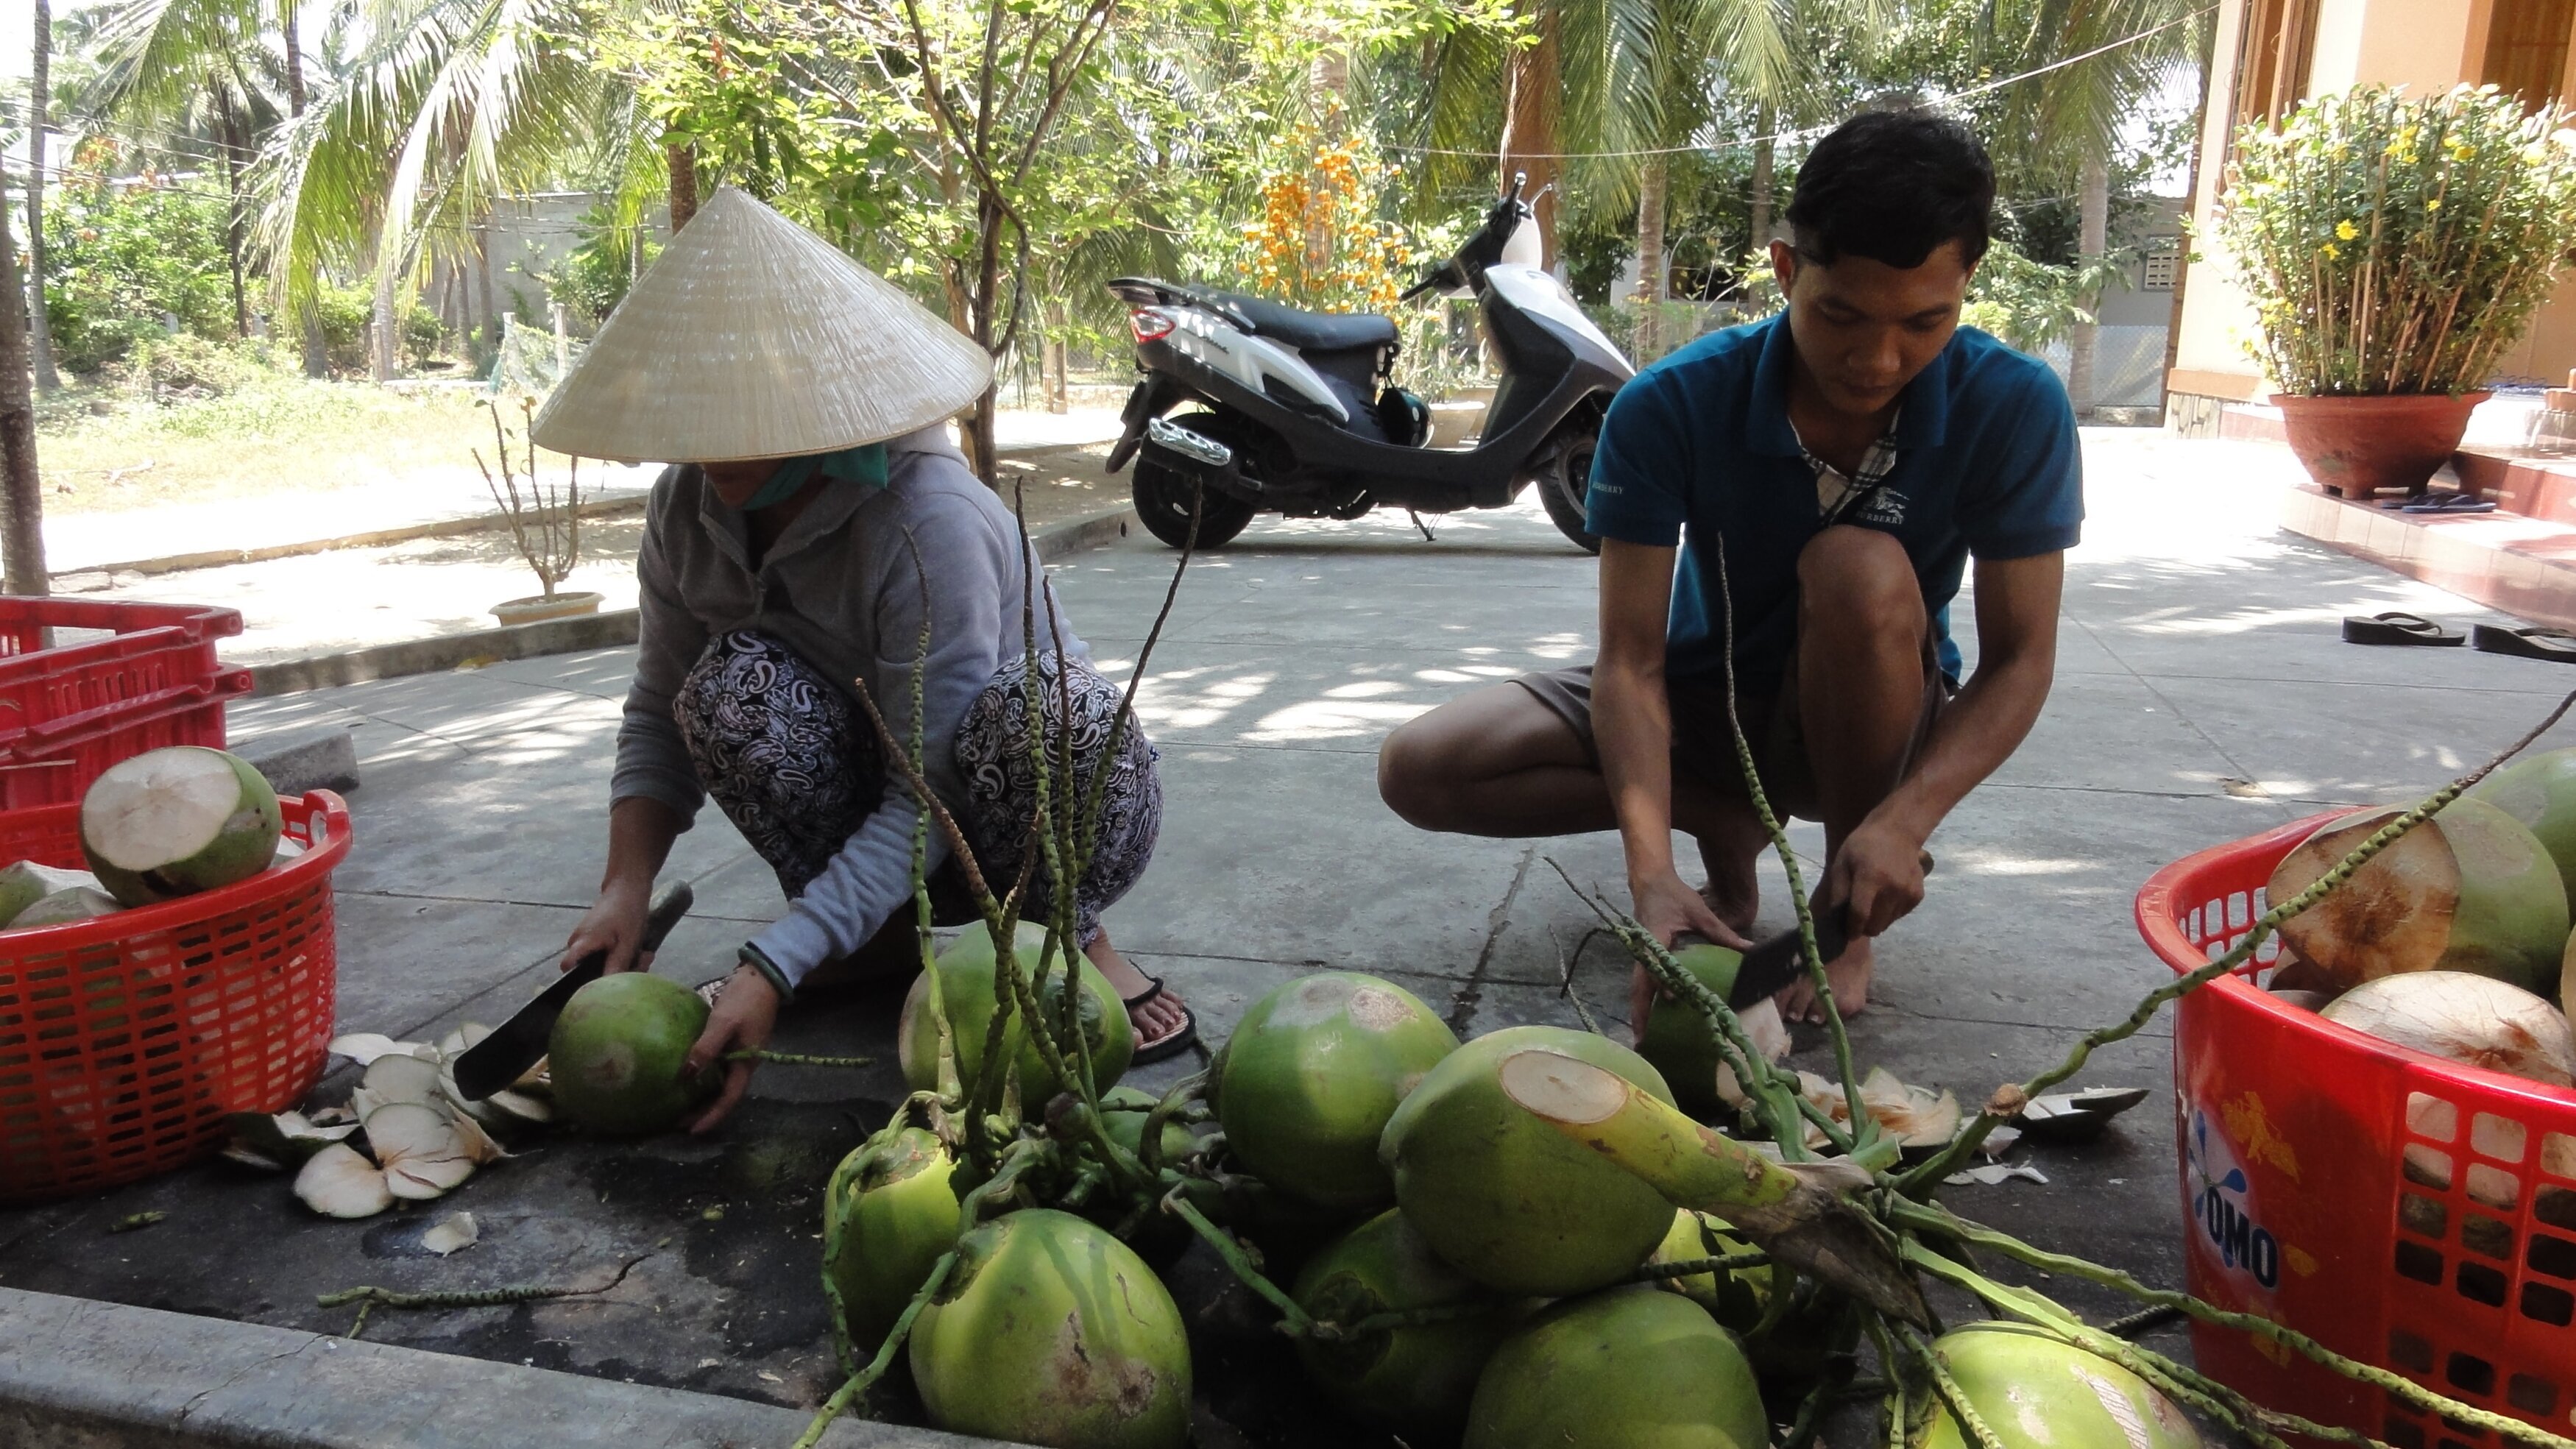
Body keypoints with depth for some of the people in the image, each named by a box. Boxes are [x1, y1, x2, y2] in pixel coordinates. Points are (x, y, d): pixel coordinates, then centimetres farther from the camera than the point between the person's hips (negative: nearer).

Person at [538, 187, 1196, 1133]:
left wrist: (772, 969, -37)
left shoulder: (927, 521, -31)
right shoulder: (687, 505, -10)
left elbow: (930, 796, -32)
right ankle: (878, 939, -3)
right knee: (731, 685, -25)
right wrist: (624, 891, -16)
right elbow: (657, 715, -1)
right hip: (871, 814, 5)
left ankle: (1080, 939, -9)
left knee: (1035, 704, -39)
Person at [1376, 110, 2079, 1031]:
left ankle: (1845, 912, -14)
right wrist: (1652, 873, -39)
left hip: (1872, 718, 0)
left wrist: (1905, 820, -36)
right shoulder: (1671, 406, -24)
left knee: (1863, 570, -36)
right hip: (1701, 701, 1)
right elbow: (1631, 657, -25)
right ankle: (1724, 827, -2)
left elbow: (2019, 660, -18)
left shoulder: (2014, 408, -22)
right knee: (1420, 769, -18)